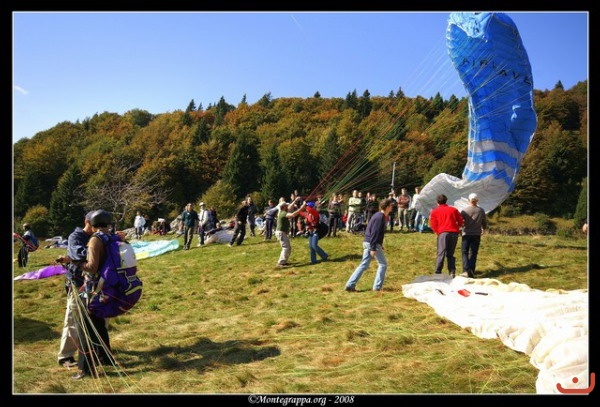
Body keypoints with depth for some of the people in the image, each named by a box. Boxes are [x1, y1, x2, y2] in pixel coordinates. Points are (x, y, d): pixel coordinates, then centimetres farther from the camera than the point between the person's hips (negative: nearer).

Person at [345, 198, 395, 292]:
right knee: (383, 264, 4)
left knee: (364, 265, 10)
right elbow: (374, 233, -20)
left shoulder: (378, 215, 15)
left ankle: (350, 285, 7)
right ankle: (377, 287, 6)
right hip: (373, 244, -9)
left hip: (367, 242, 9)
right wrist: (373, 248, -22)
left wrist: (379, 244, 24)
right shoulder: (380, 217, -15)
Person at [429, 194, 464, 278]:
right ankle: (452, 272, 4)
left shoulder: (434, 211, 10)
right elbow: (461, 222, 11)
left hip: (443, 233, -3)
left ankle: (438, 273, -10)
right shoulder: (454, 209, 16)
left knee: (441, 253, -4)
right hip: (454, 233, 3)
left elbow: (433, 225, 2)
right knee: (450, 254, 12)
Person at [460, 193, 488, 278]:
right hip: (477, 234, 2)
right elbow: (484, 222, 12)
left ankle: (466, 270, -16)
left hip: (466, 234, -2)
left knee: (465, 252, 1)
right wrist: (483, 229, 33)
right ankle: (471, 272, 6)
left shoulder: (464, 210, -8)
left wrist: (462, 227, 19)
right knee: (473, 253, 7)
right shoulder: (481, 210, 1)